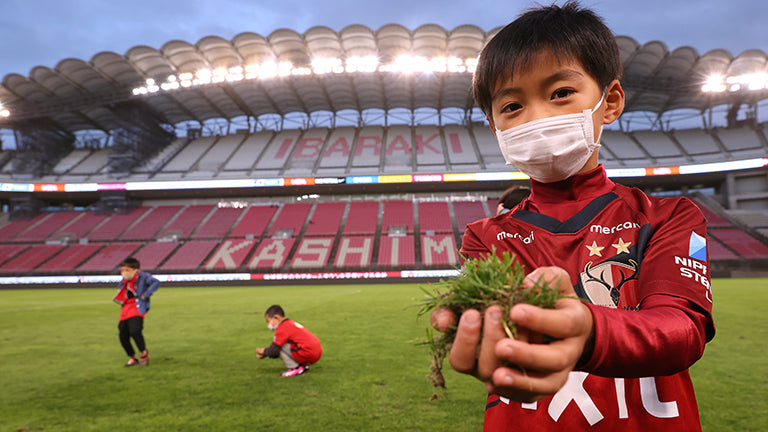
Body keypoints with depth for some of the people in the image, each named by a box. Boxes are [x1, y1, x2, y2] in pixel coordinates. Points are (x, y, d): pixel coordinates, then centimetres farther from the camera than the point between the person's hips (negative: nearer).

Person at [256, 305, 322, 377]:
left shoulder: (282, 329, -8)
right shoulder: (291, 323, 22)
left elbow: (274, 350, -11)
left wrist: (263, 351, 9)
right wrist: (264, 354, 19)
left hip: (308, 354, -10)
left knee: (280, 345, -6)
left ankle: (296, 368, 0)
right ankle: (304, 365, 15)